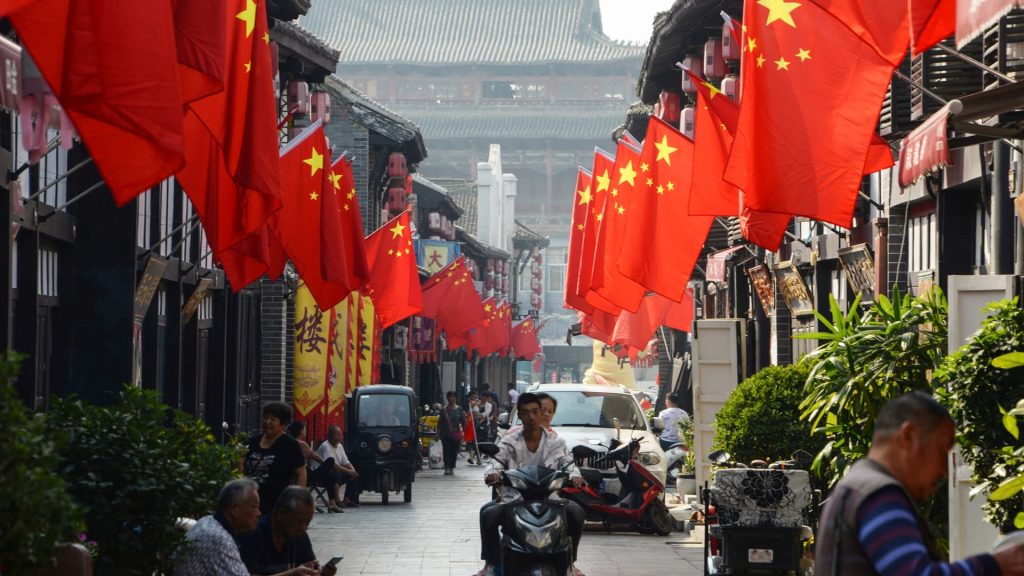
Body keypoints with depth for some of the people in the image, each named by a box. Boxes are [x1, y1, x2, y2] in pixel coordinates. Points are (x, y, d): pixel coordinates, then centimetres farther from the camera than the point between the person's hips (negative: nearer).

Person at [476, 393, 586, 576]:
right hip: (514, 499, 0)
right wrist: (492, 473, -33)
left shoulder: (555, 442, 5)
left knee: (576, 512, -24)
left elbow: (568, 463, -1)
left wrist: (574, 475, -26)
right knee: (488, 514, -27)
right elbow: (497, 461, -8)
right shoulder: (509, 442, 3)